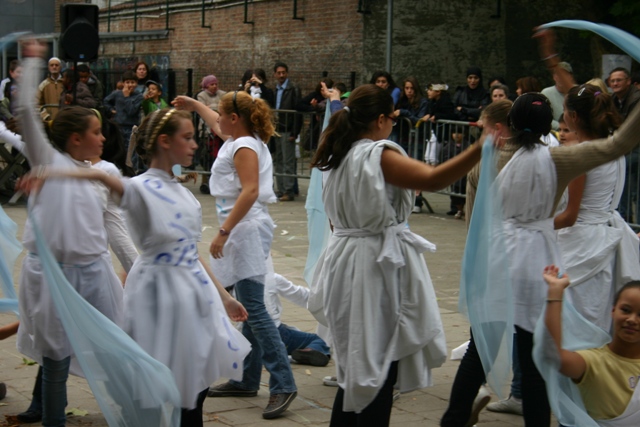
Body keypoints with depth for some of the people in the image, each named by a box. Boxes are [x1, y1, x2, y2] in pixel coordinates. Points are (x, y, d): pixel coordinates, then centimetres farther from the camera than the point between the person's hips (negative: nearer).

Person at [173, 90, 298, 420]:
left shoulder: (244, 147, -12)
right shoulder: (240, 139, 16)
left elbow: (250, 191, -24)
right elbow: (217, 126, 40)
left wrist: (224, 231, -25)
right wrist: (195, 105, 49)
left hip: (247, 230, -11)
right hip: (243, 231, 11)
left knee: (253, 308, -13)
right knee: (249, 307, 12)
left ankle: (283, 384, -15)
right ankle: (248, 380, 19)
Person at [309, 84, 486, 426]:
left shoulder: (341, 156, 10)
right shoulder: (379, 155, -16)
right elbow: (433, 179, -31)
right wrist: (480, 149, -36)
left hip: (347, 260, 9)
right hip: (379, 264, -9)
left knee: (356, 366, 18)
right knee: (380, 366, 0)